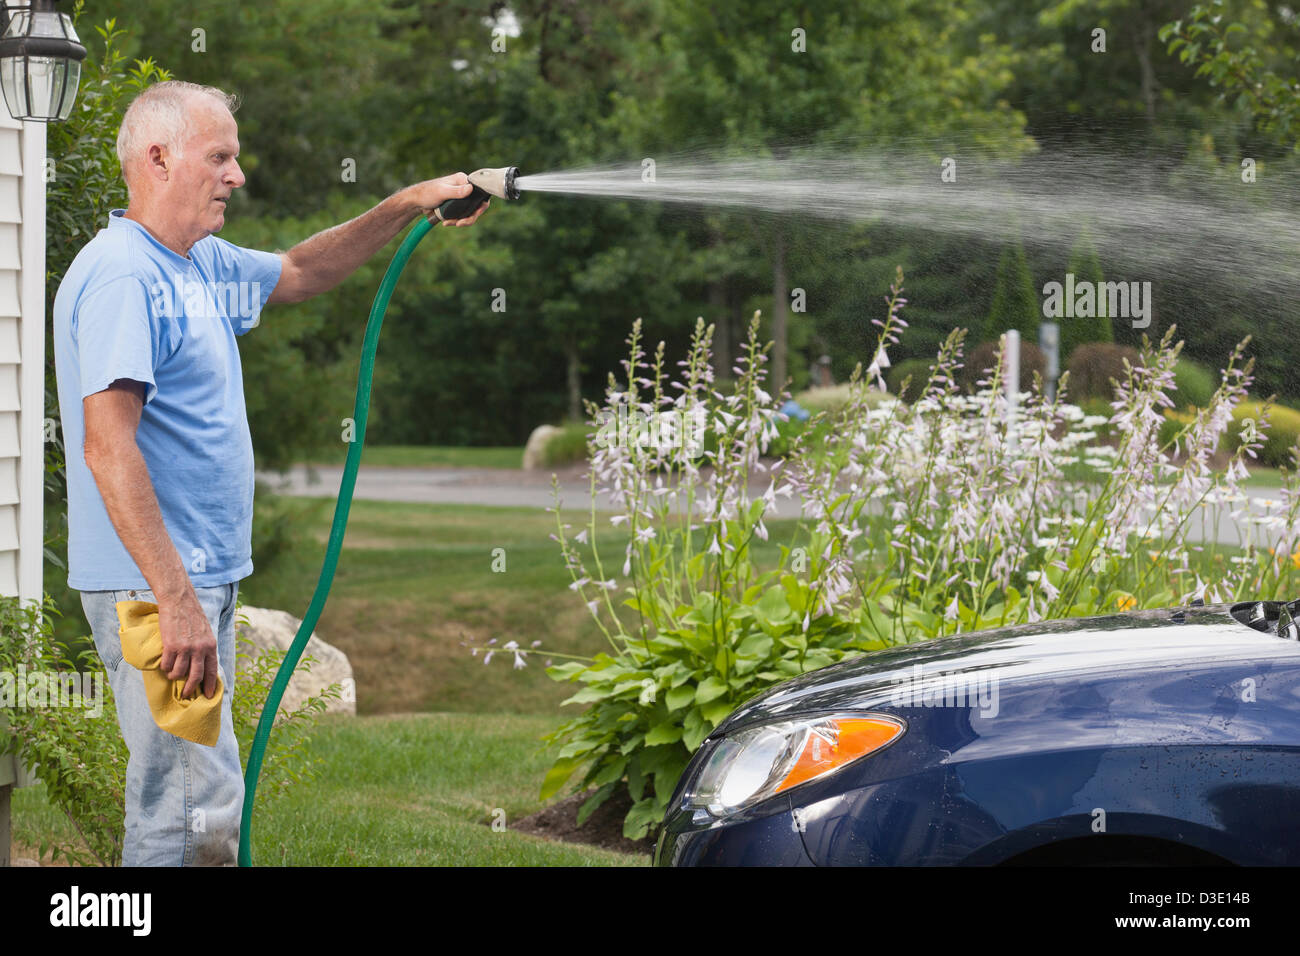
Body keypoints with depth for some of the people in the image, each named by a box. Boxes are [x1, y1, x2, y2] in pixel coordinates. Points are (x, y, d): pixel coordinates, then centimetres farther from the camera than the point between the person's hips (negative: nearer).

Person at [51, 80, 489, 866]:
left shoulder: (201, 265, 14)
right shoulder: (121, 275, -16)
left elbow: (300, 273, 35)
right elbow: (108, 446, -24)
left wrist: (407, 208, 24)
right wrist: (176, 599, -29)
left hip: (202, 581, 10)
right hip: (158, 590, -10)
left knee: (200, 807, 14)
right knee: (195, 810, -12)